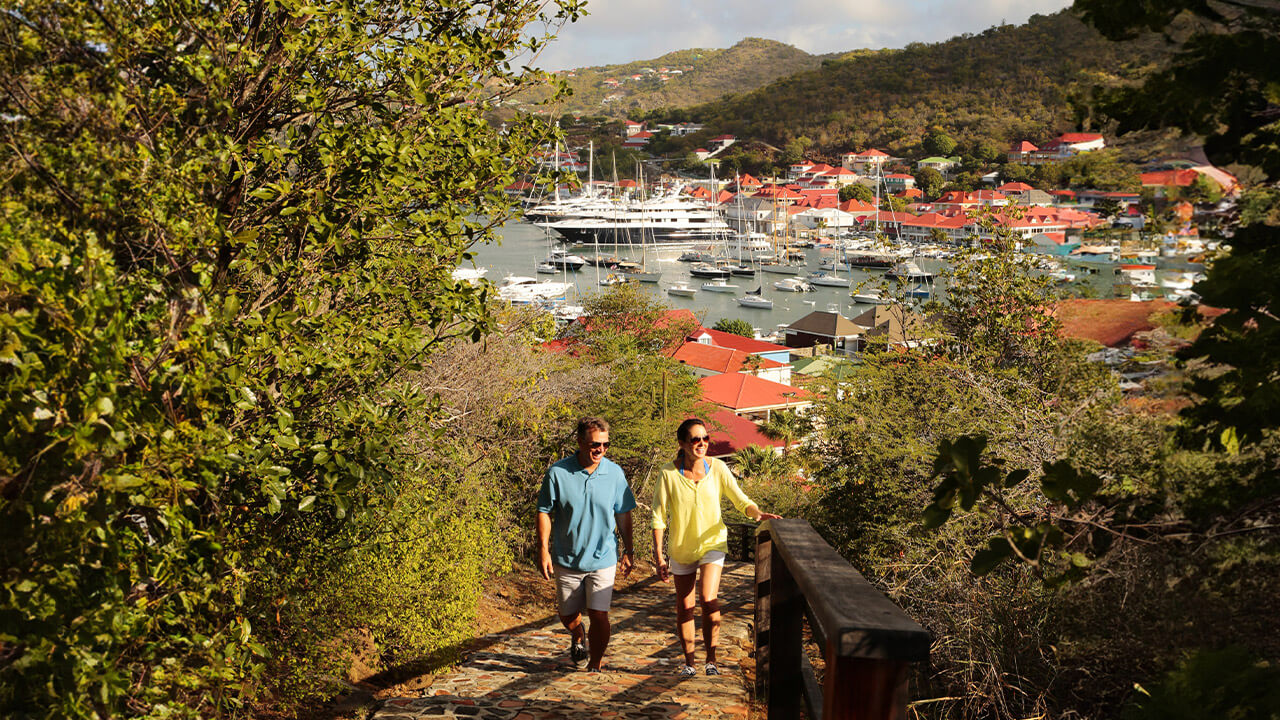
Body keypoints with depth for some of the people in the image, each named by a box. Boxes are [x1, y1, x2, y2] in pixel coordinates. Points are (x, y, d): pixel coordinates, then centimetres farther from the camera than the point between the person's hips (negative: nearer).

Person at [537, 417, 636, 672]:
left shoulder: (614, 473, -6)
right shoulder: (557, 473, -12)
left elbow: (623, 514, 5)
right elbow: (545, 512, -2)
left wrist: (628, 550, 7)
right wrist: (544, 549, -7)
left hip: (603, 558, 0)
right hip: (567, 559, 1)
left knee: (599, 615, -6)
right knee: (568, 614, 14)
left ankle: (595, 666, 14)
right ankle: (578, 637, 49)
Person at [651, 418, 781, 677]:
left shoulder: (718, 468, -10)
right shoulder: (668, 474, -14)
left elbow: (741, 501, -9)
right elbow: (659, 517, -9)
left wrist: (758, 513, -31)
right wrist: (658, 556, -10)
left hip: (712, 542, 0)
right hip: (681, 548, 1)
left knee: (708, 599, -18)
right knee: (684, 607, 9)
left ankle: (711, 659, 0)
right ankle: (688, 662, 28)